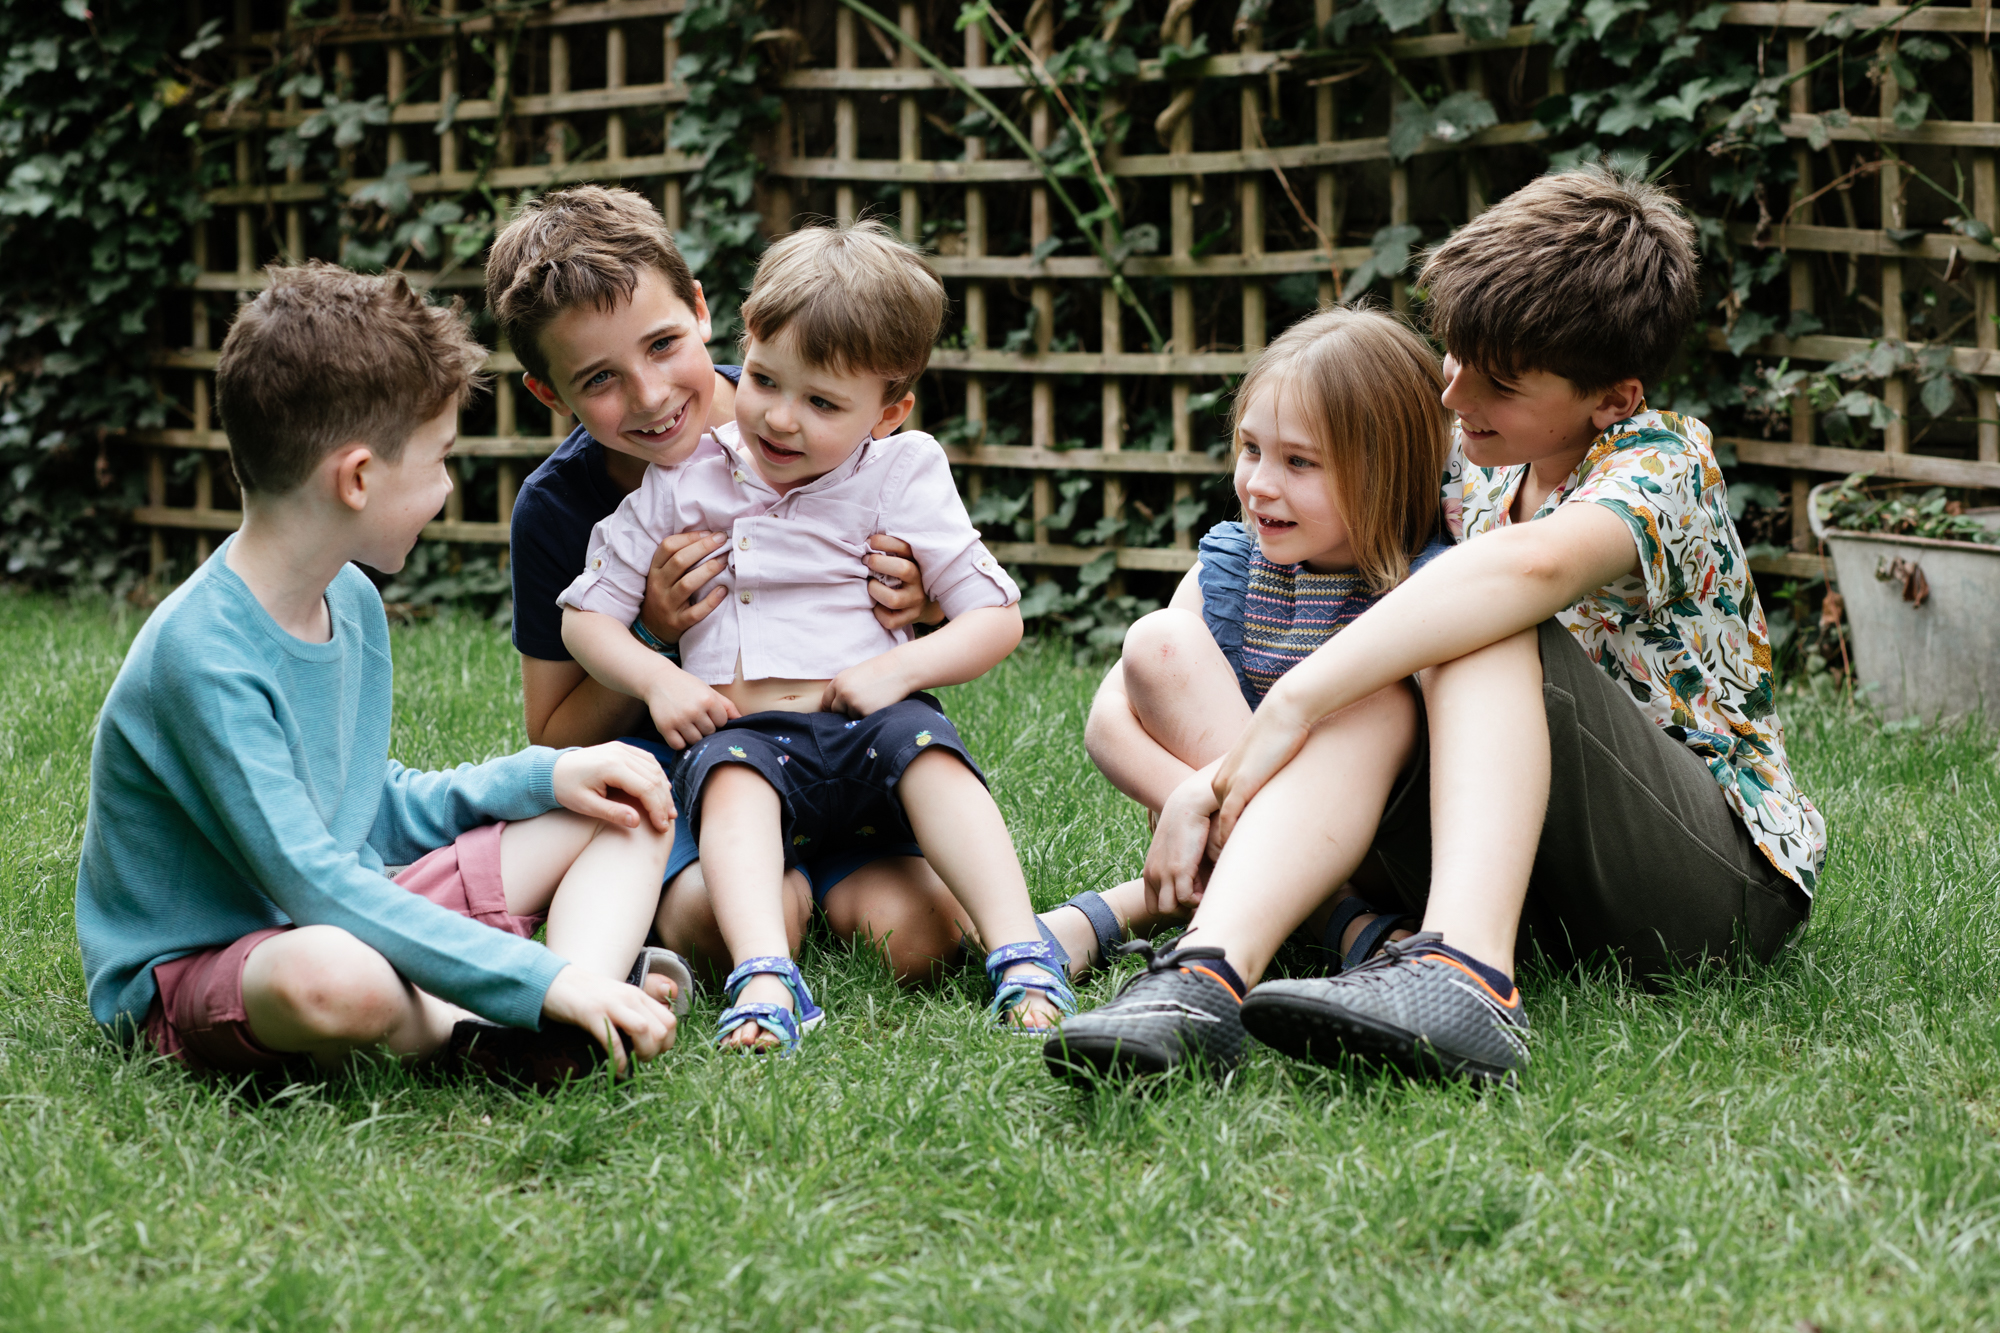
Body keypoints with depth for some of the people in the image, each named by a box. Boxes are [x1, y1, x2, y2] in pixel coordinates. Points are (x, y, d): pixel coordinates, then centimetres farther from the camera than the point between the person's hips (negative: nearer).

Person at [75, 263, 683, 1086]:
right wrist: (542, 979, -32)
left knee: (628, 812, 6)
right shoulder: (201, 656, -25)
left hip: (339, 916, 9)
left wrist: (542, 775, 3)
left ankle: (571, 1030, -22)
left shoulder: (351, 602, 5)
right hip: (190, 970, -9)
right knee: (335, 977, -45)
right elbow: (312, 885, -30)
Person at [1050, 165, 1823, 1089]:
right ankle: (1208, 967, -46)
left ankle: (1466, 977, -51)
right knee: (1363, 693, -22)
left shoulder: (1664, 465, -14)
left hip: (1730, 879, -6)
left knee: (1487, 630, -29)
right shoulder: (1473, 464, 9)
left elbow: (1529, 564, -38)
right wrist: (1219, 774, -12)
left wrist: (1292, 705, -39)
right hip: (1543, 889, 6)